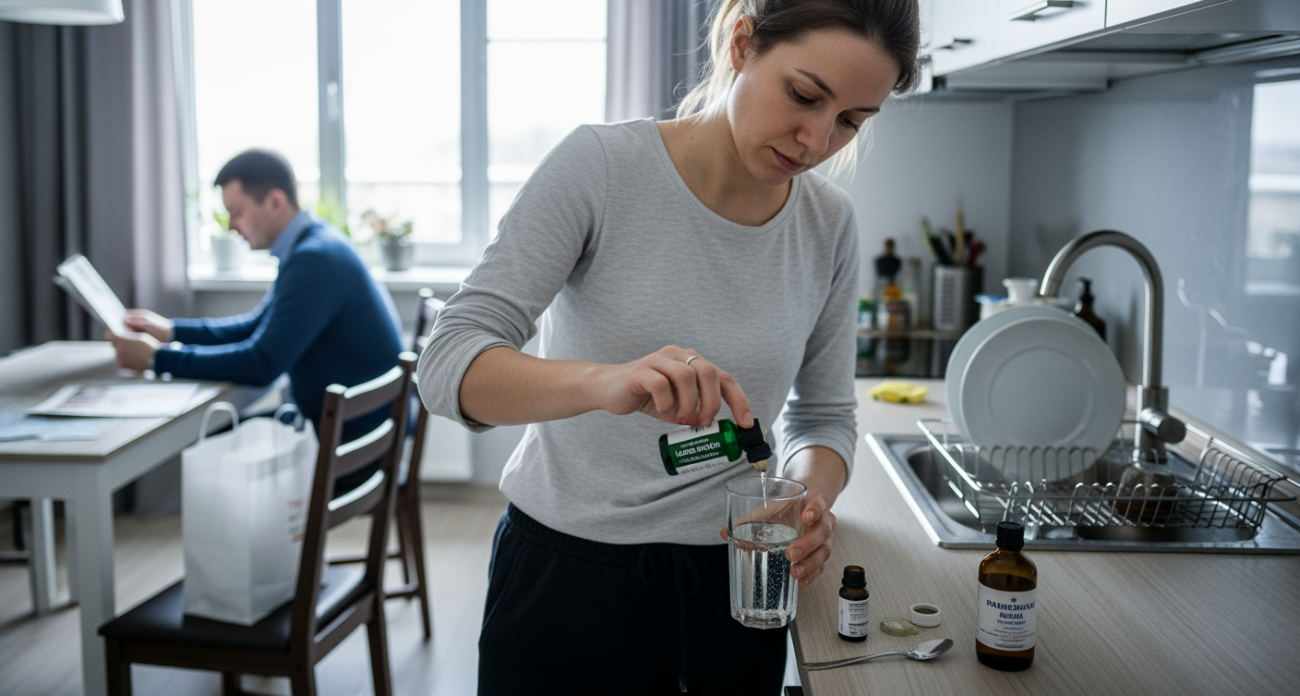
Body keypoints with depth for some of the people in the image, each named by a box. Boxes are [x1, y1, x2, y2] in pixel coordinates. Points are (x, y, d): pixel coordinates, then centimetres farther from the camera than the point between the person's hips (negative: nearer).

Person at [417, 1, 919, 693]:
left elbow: (824, 414, 5)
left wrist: (812, 500, -17)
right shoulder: (600, 165, -17)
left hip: (732, 579, 4)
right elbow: (449, 366, -23)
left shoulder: (829, 223, -4)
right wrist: (605, 381, -42)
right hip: (565, 575, -3)